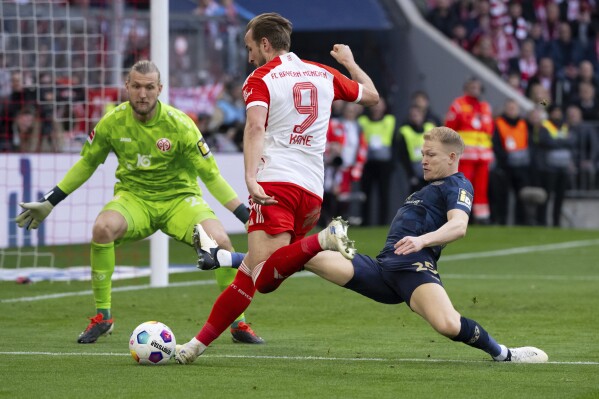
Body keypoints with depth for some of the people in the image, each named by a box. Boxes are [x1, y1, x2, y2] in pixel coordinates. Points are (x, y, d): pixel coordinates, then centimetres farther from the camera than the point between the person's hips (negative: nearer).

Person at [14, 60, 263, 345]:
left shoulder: (179, 124, -16)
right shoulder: (113, 122, -9)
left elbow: (211, 176, -10)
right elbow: (86, 164, 8)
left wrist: (247, 216, -15)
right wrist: (48, 203, 7)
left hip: (178, 197, -1)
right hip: (134, 196, 1)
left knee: (219, 241, -27)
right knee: (102, 228, -32)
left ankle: (238, 323, -6)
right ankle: (102, 317, -14)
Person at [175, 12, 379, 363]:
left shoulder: (260, 79, 2)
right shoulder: (325, 75, 17)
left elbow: (255, 126, -17)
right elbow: (372, 95, 32)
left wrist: (250, 178, -27)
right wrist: (350, 62, 49)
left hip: (275, 184, -6)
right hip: (313, 190, 6)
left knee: (264, 278, -19)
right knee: (248, 275, 10)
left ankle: (324, 241, -39)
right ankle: (198, 344, 7)